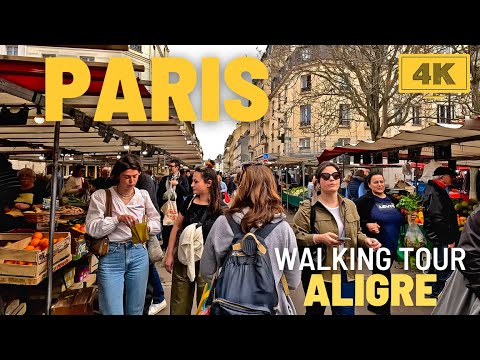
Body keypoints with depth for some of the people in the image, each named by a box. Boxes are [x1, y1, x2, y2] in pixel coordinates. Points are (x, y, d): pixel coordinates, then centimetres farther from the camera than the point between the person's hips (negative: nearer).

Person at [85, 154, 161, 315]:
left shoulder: (143, 195, 6)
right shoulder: (101, 196, -3)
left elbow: (157, 222, 10)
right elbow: (92, 229, -9)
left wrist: (147, 227, -12)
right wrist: (118, 219, -20)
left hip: (139, 254, 3)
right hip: (111, 255, -3)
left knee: (135, 310, 14)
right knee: (112, 311, -1)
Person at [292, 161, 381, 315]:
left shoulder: (349, 205, 8)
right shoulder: (308, 207, -9)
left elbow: (356, 233, 16)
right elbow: (296, 236, -13)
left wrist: (366, 240, -4)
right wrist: (318, 238, -26)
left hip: (346, 272, 4)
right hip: (317, 272, -3)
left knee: (346, 311, 11)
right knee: (315, 311, 17)